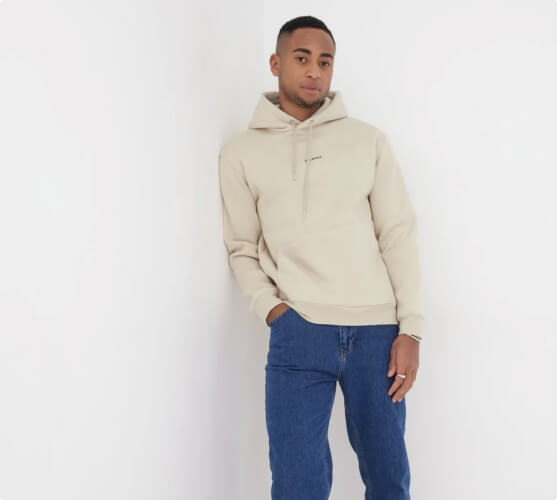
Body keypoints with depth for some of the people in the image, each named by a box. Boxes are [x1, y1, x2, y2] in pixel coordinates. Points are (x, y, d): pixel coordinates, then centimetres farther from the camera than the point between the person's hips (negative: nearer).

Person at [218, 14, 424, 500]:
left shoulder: (369, 140, 8)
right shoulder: (241, 152, 7)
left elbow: (400, 235, 4)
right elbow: (242, 248, 9)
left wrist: (411, 329, -3)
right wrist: (272, 308, -7)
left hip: (376, 331, 1)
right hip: (298, 332, -1)